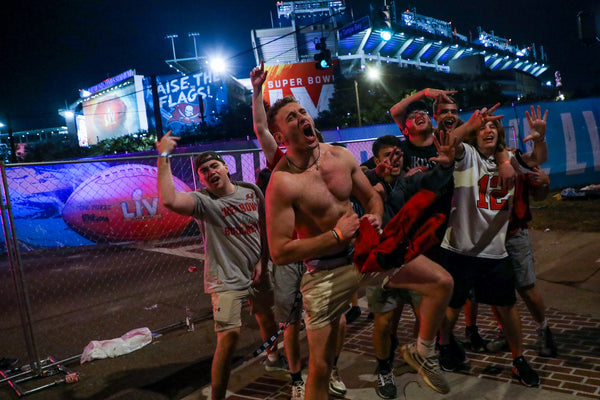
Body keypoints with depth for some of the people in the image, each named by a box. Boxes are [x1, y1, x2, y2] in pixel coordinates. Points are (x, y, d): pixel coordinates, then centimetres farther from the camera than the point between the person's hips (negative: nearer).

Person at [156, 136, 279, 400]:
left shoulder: (251, 191, 2)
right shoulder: (203, 201, -12)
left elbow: (265, 228, 8)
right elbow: (169, 200, -31)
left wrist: (262, 261, -1)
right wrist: (164, 156, -26)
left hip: (257, 274, 5)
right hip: (226, 279, -5)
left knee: (268, 322, 21)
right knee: (229, 335, -15)